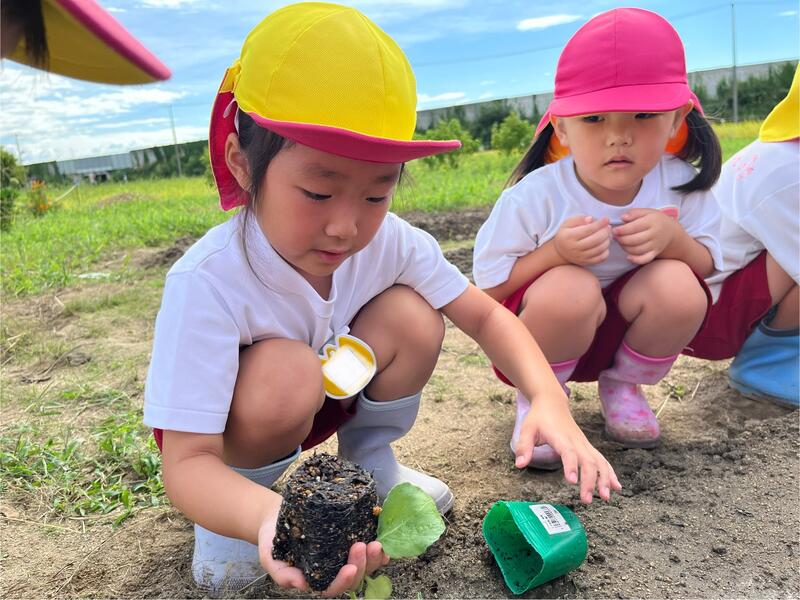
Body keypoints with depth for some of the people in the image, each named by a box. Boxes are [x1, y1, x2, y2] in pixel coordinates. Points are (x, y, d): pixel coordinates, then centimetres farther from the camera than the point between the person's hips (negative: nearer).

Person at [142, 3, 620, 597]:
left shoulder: (390, 242, -23)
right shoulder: (206, 283, -36)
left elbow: (486, 316, -14)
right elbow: (187, 463, -35)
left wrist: (550, 400, -32)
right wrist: (266, 518, -57)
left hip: (329, 400, 4)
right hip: (224, 430, -3)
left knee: (412, 315, -21)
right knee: (287, 372, -37)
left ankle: (368, 461, 5)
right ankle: (225, 519, -5)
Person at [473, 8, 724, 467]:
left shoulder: (680, 185, -12)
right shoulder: (534, 197, -22)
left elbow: (707, 267, -2)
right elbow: (489, 286, -16)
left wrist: (674, 239, -25)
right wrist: (555, 251, -33)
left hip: (628, 329, 4)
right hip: (538, 340, -3)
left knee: (678, 285, -26)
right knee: (570, 288, -36)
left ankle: (623, 385, 4)